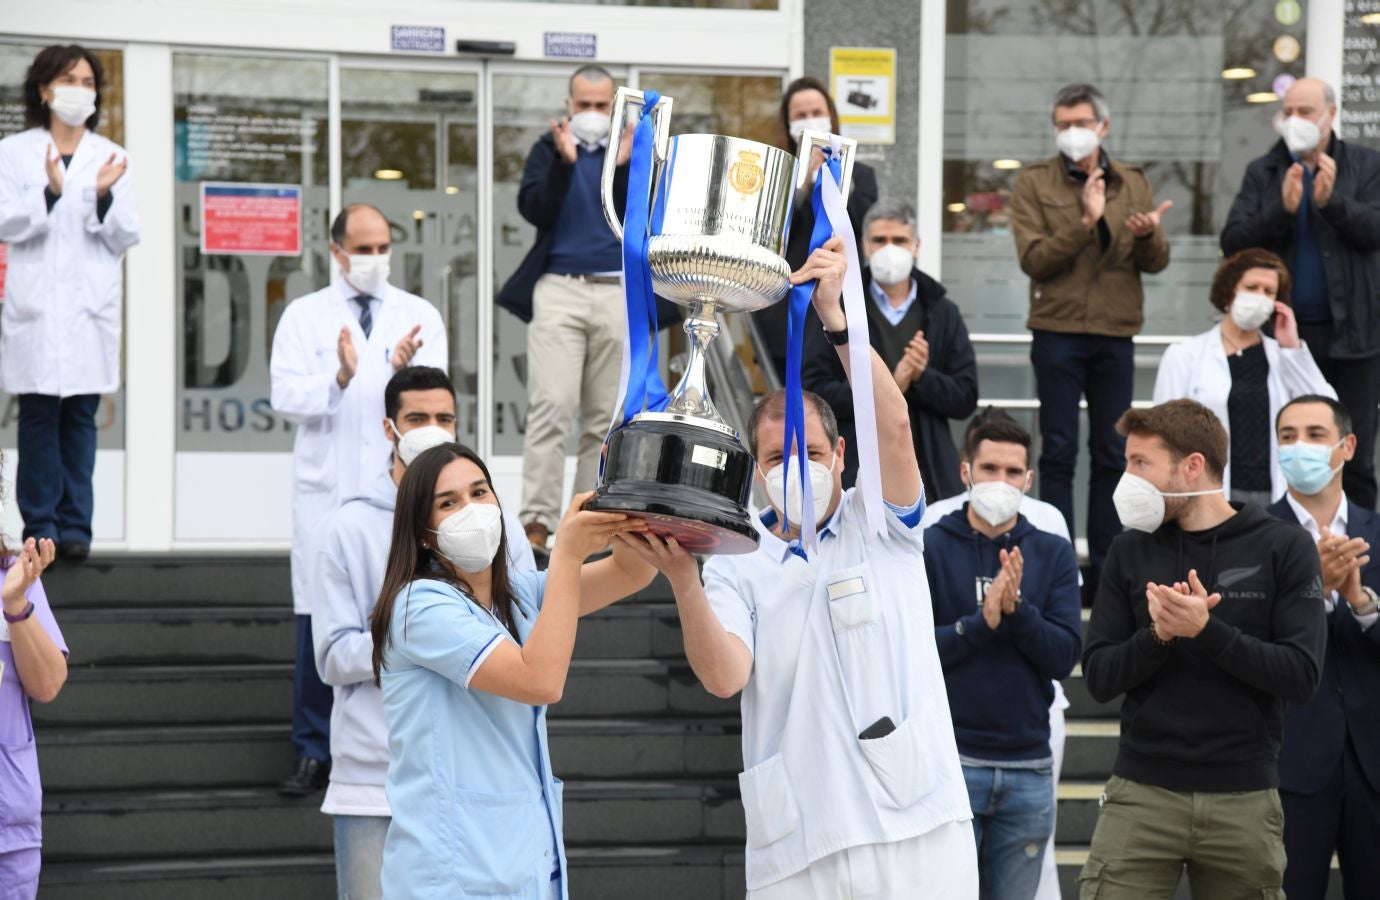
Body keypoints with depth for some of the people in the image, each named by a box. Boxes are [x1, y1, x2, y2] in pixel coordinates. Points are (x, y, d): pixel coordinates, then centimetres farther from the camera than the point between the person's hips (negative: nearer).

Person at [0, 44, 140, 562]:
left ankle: (76, 525, 5)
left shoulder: (112, 157, 9)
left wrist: (104, 197, -12)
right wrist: (50, 194, -19)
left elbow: (126, 237, 6)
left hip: (92, 306, 1)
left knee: (81, 417, 1)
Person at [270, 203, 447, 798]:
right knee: (317, 621, -2)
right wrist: (340, 377, -21)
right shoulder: (304, 317, 8)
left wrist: (404, 370, -23)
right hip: (326, 487, 0)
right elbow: (288, 400, -3)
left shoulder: (420, 317, 9)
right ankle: (313, 753, 7)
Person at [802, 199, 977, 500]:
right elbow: (813, 391, -5)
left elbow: (966, 398, 7)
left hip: (928, 478, 2)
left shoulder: (943, 313, 12)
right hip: (856, 473, -2)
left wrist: (922, 377, -12)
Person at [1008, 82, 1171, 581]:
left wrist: (1148, 234, -18)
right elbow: (1034, 259, -11)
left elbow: (1157, 261, 5)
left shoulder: (1133, 183, 10)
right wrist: (1086, 221, -21)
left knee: (1112, 454, 6)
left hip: (1115, 335, 3)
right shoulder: (1034, 182, 0)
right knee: (1059, 452, -1)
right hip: (1057, 332, -3)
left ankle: (1106, 562, 12)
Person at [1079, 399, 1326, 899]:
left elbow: (1301, 676, -8)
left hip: (1244, 799, -1)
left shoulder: (1284, 549, -1)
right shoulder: (1131, 551, 6)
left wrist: (1207, 630, -19)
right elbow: (1099, 679, 3)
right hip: (1142, 795, 1)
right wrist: (1157, 636, -15)